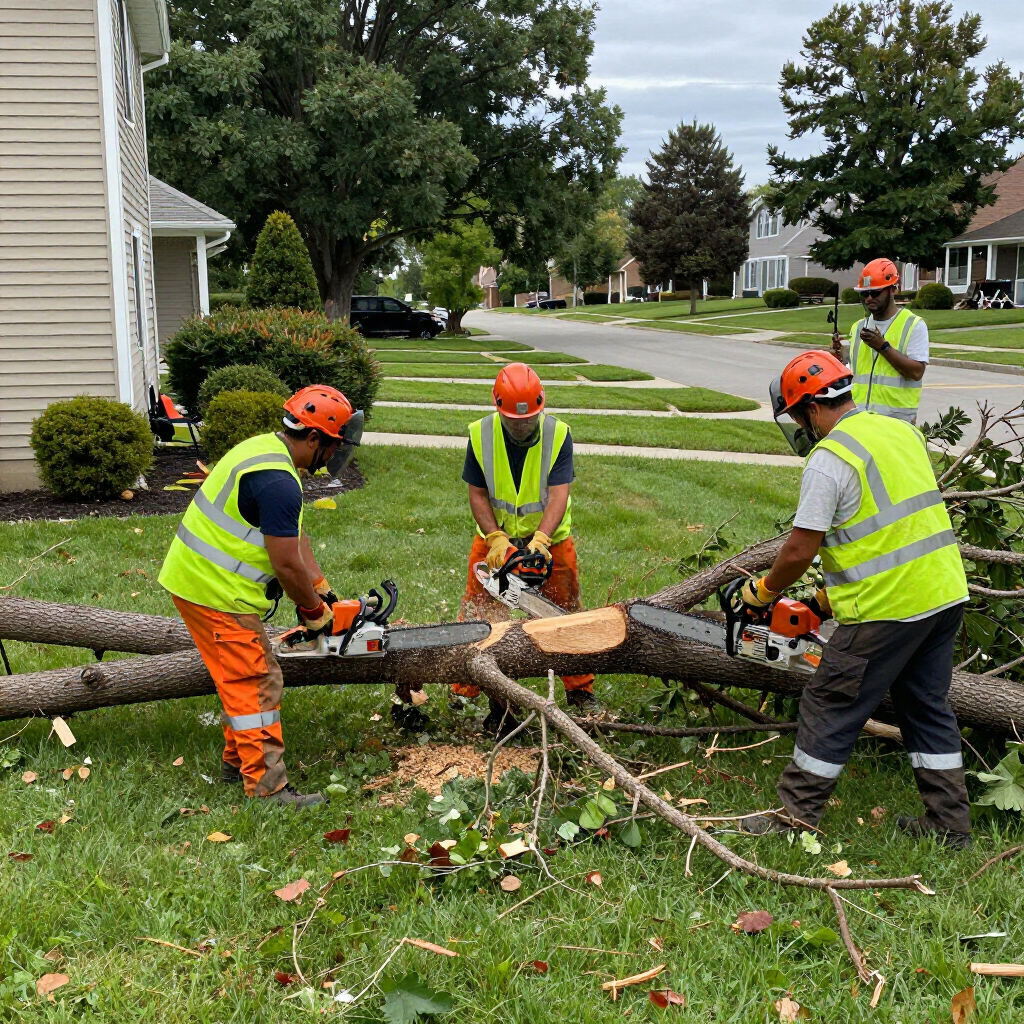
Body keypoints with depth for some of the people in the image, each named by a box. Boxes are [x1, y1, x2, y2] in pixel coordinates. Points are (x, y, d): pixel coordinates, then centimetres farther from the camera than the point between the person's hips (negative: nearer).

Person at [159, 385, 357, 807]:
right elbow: (287, 566, -22)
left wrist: (324, 591, 10)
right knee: (256, 684, -5)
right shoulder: (277, 481, -25)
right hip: (216, 592, -11)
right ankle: (267, 785, 0)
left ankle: (238, 761, 32)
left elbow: (295, 536, 12)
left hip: (195, 578, 11)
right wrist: (315, 611, -5)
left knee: (245, 677, 20)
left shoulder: (267, 448, 9)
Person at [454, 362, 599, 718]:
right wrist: (497, 539, -22)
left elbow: (559, 494, -25)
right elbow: (477, 494, -10)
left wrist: (540, 539, -38)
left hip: (549, 538, -1)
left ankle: (580, 690, 22)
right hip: (496, 537, 1)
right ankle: (465, 691, 11)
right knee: (478, 615, -1)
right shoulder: (481, 435, -15)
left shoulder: (558, 435, -19)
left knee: (566, 613, 7)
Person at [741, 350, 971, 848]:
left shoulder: (829, 458, -14)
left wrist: (764, 591, 5)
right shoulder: (902, 431, 12)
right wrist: (834, 591, 21)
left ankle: (795, 817, 14)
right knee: (927, 705, 20)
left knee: (830, 710, 4)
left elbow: (799, 551, -15)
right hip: (945, 592, 9)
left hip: (887, 609, -8)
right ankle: (949, 822, 27)